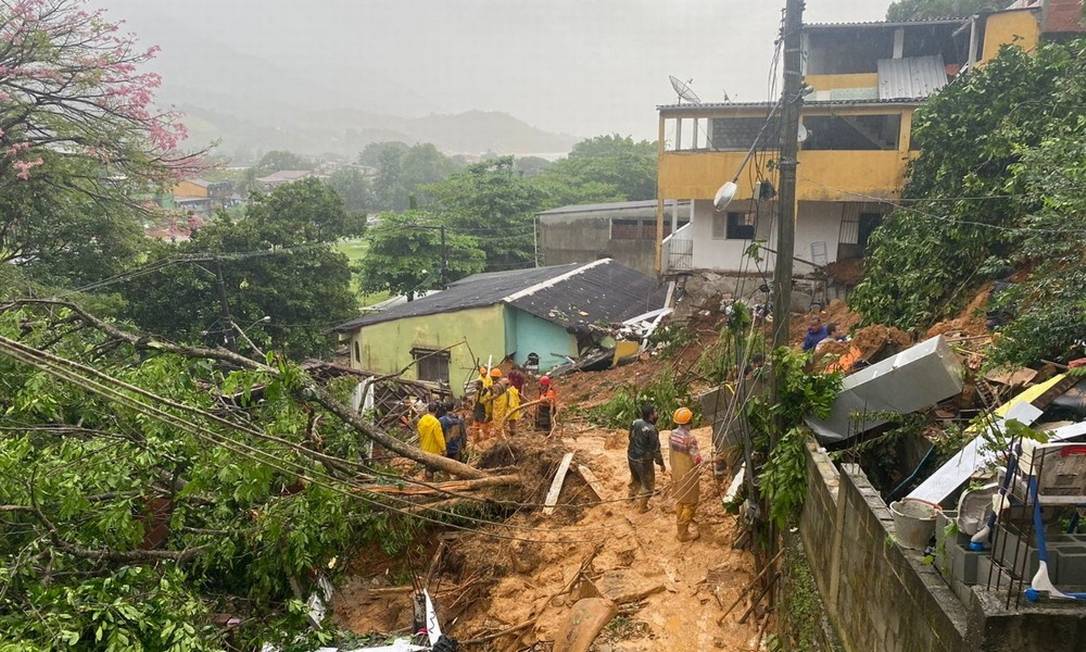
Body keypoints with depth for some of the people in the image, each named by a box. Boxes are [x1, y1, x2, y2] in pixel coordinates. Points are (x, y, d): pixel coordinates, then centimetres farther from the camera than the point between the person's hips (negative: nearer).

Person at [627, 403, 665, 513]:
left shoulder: (635, 423, -7)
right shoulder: (651, 430, -27)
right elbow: (655, 449, -20)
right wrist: (661, 464, -7)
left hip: (631, 456, 7)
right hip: (643, 461, -7)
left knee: (635, 477, 32)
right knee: (648, 484, 14)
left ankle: (632, 495, 53)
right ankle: (642, 507, 25)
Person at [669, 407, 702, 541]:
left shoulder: (672, 434, -6)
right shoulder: (690, 438, -28)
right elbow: (697, 459, -23)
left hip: (676, 473, 7)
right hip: (688, 475, -7)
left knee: (680, 500, 24)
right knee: (690, 504, 7)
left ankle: (680, 526, 40)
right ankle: (683, 533, 14)